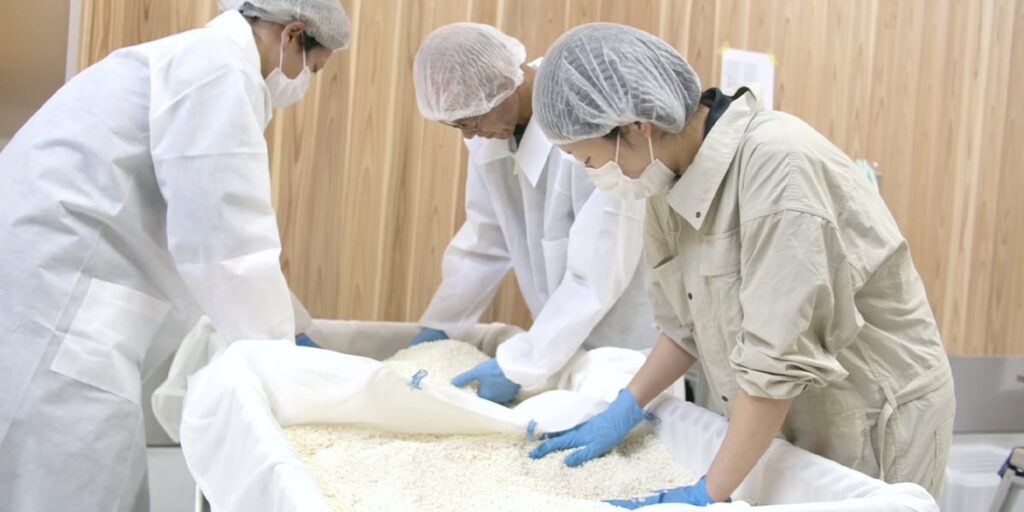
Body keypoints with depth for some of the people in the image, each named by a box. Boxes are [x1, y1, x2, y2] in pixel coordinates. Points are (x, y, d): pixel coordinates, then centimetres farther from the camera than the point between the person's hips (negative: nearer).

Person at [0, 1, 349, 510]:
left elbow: (196, 231, 24)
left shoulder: (194, 59, 21)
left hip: (52, 285, 10)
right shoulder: (221, 65, -11)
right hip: (47, 287, -10)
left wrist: (275, 335, 25)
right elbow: (225, 243, -16)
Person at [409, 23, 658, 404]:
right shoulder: (490, 125, -5)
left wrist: (521, 364, -24)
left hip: (631, 343, -6)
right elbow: (484, 240, 3)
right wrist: (436, 327, 3)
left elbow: (598, 272, -27)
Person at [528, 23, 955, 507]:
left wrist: (707, 494, -23)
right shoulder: (675, 174, -4)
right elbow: (687, 321, 6)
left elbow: (779, 358, -29)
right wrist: (624, 410, 1)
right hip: (778, 421, 7)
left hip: (872, 421, -7)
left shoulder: (778, 164, -28)